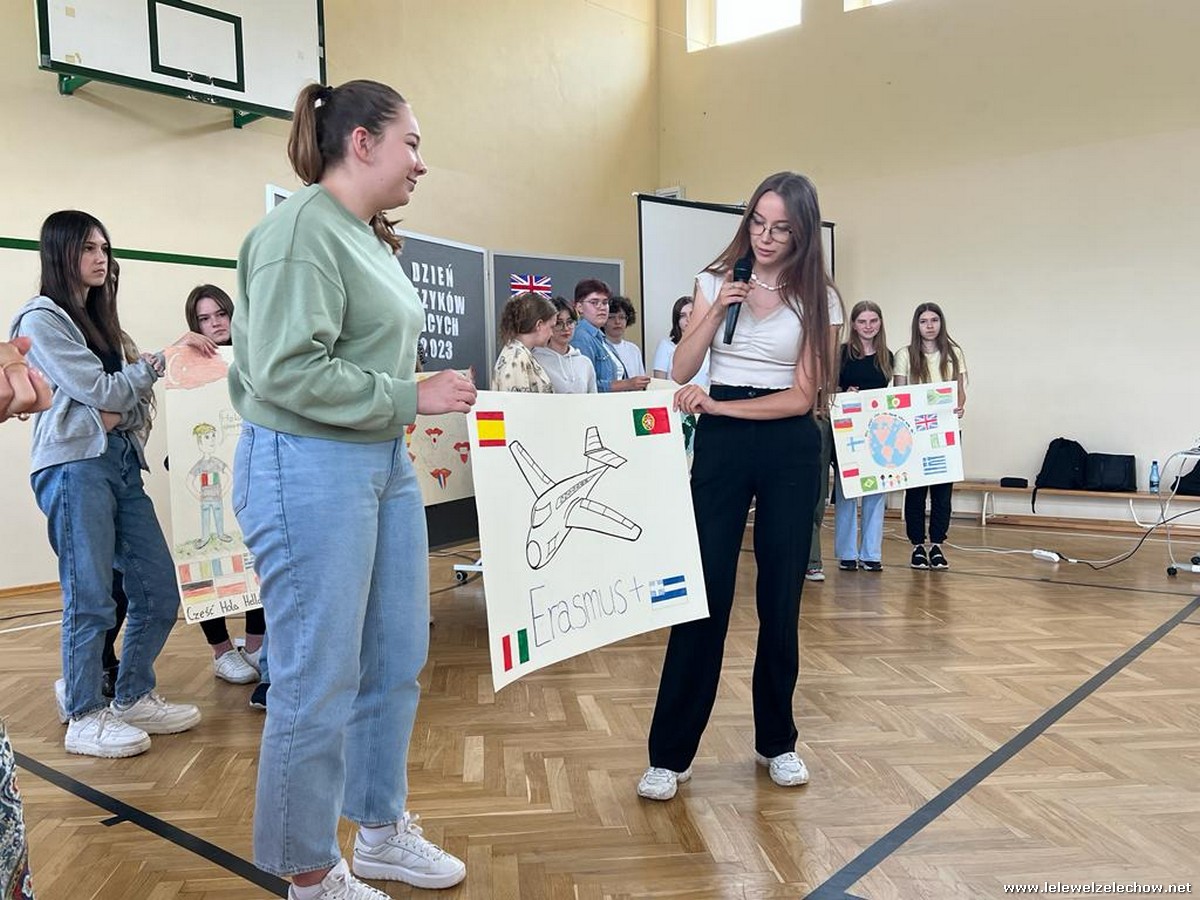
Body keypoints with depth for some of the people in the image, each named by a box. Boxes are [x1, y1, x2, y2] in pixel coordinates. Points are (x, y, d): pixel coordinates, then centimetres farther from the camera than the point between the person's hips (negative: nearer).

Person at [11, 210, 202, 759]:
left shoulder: (99, 321, 21)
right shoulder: (41, 319, -2)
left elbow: (133, 400, 17)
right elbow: (99, 390, -8)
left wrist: (122, 413, -5)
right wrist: (154, 364, 6)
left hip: (122, 461, 7)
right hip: (75, 467, -7)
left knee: (159, 593, 6)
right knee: (92, 600, -3)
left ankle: (133, 699, 23)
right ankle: (85, 718, 12)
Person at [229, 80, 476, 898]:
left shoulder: (368, 238, 13)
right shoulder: (302, 229, -14)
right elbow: (287, 372, -21)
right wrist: (412, 398, -16)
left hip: (384, 465, 10)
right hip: (311, 469, -9)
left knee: (396, 664, 16)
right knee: (320, 683, 2)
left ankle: (382, 832, 35)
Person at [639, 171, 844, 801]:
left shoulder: (817, 297, 2)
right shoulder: (715, 281, 6)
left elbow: (802, 396, -5)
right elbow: (681, 371, 0)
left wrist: (718, 403, -12)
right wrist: (718, 310, -12)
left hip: (789, 451, 0)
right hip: (719, 444, 0)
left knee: (780, 600, 6)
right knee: (703, 598, -3)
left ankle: (776, 741, 24)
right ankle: (669, 753, 6)